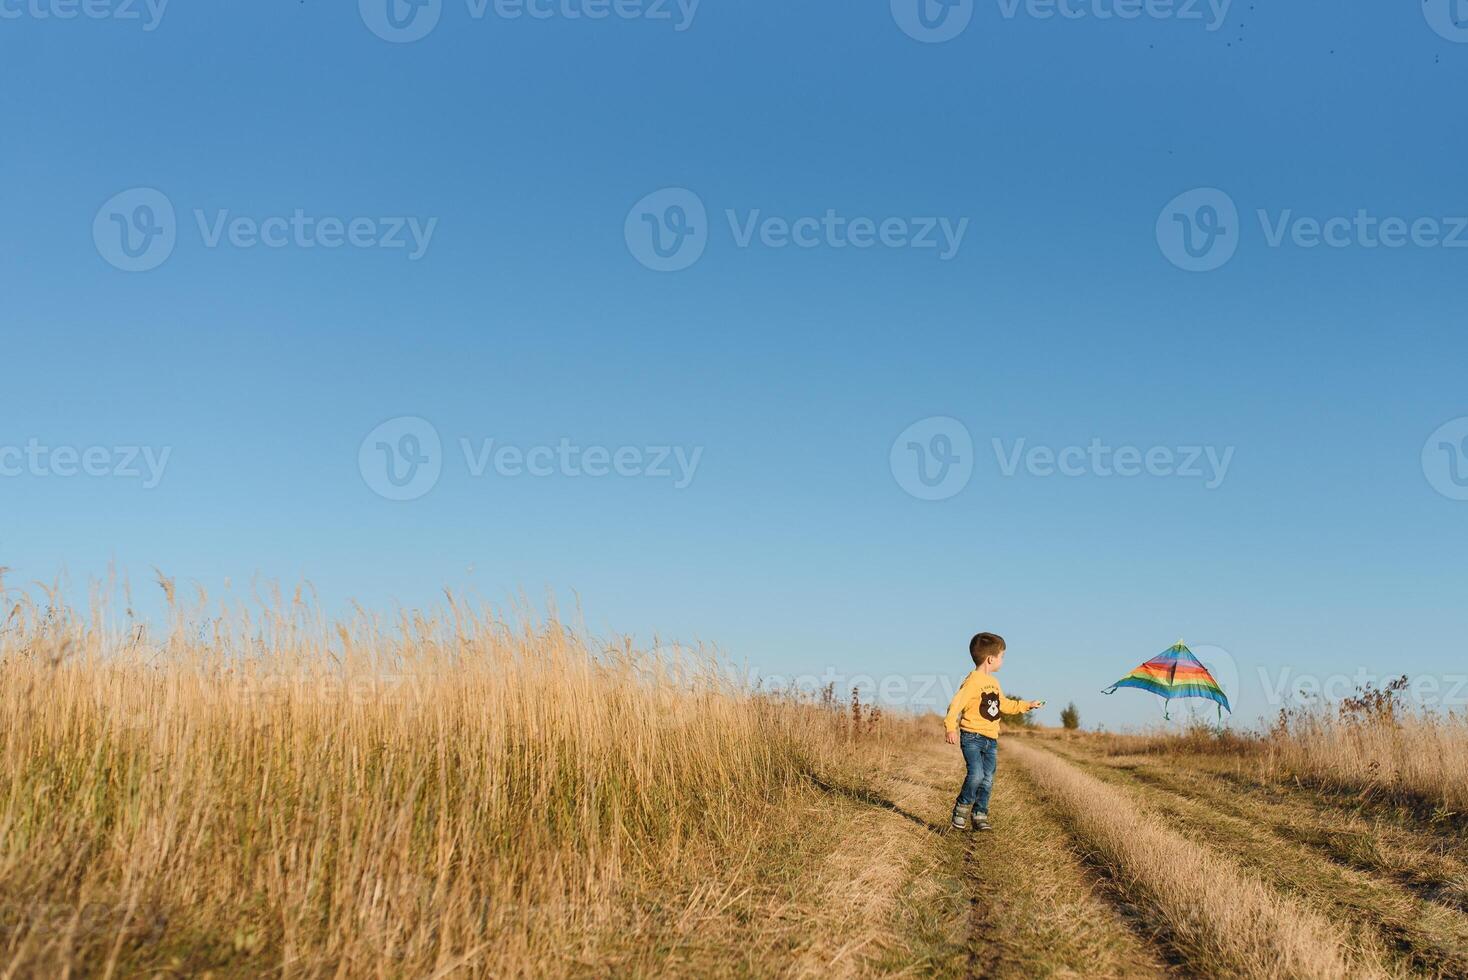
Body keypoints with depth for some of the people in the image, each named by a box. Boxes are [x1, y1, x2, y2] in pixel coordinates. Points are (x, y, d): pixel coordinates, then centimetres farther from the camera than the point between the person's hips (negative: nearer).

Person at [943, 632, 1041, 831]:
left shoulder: (993, 682, 14)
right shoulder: (973, 681, -14)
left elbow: (1004, 704, 30)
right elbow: (956, 705, -22)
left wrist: (1027, 705, 29)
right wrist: (951, 728, -32)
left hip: (991, 740, 8)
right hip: (972, 737, -8)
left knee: (987, 780, 6)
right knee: (976, 775, -19)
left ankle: (979, 815, 15)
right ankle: (962, 808, 1)